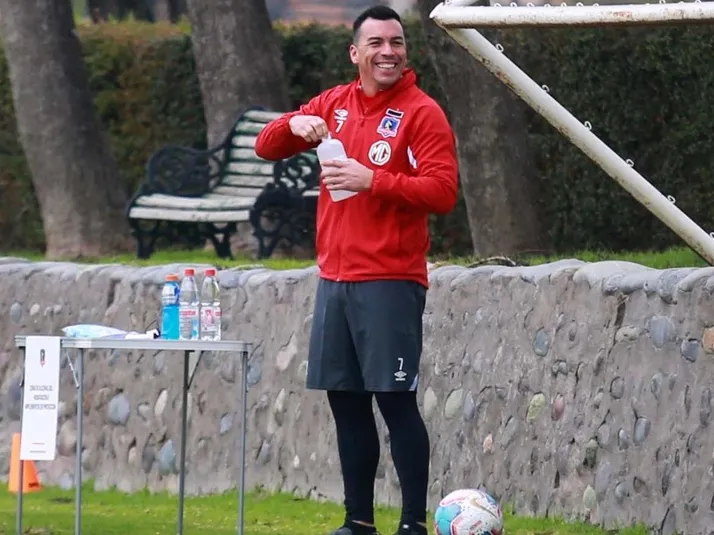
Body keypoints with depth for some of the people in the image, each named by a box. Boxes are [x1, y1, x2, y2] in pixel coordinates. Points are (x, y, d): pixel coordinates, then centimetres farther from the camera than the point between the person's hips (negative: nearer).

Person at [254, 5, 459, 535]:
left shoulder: (422, 113, -6)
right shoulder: (334, 104, 11)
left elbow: (443, 191, -15)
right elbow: (267, 148, 14)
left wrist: (372, 179, -23)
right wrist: (294, 124, -8)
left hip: (390, 282, -6)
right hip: (335, 279, 6)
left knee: (395, 400, -8)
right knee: (346, 401, 9)